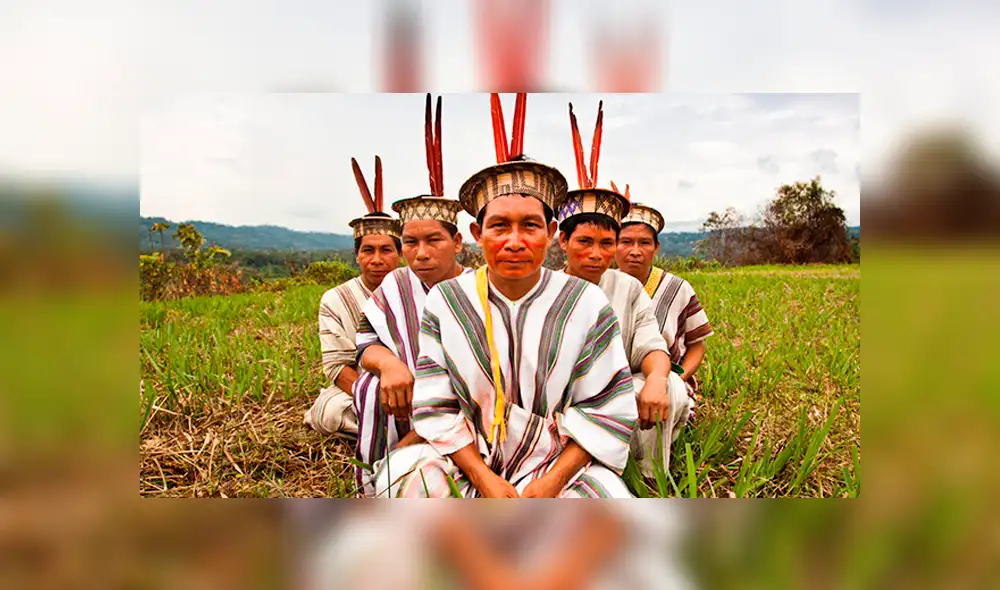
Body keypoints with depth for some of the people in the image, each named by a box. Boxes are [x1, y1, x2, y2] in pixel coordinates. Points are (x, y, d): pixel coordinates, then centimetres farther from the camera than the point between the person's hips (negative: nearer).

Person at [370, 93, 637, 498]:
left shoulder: (586, 304, -4)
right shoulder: (445, 301, -2)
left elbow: (607, 411, -4)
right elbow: (436, 407, -4)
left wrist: (550, 482, -15)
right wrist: (486, 480, -15)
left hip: (561, 463, 0)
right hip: (469, 461, 1)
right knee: (409, 473, -27)